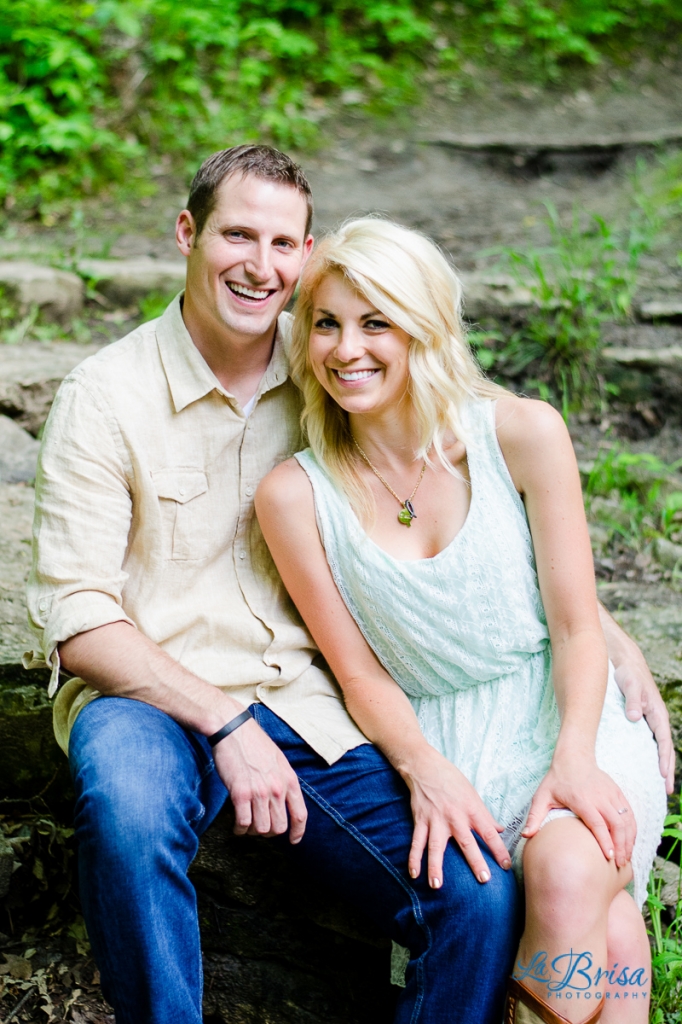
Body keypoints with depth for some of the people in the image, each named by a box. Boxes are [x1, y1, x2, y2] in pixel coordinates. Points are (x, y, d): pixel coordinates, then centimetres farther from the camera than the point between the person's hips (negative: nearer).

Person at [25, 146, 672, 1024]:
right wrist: (224, 725, -17)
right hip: (148, 696, -2)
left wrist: (608, 635, 1)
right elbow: (77, 618, -6)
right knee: (129, 812, -39)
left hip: (307, 707, 3)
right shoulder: (106, 397, -4)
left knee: (483, 902, -20)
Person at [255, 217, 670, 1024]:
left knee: (567, 874, -33)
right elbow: (361, 677, 0)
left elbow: (576, 626, -4)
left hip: (568, 723, 0)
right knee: (608, 935, -26)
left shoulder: (521, 434, -5)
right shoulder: (294, 495, -3)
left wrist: (576, 757, -19)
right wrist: (426, 772, -19)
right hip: (437, 744, 0)